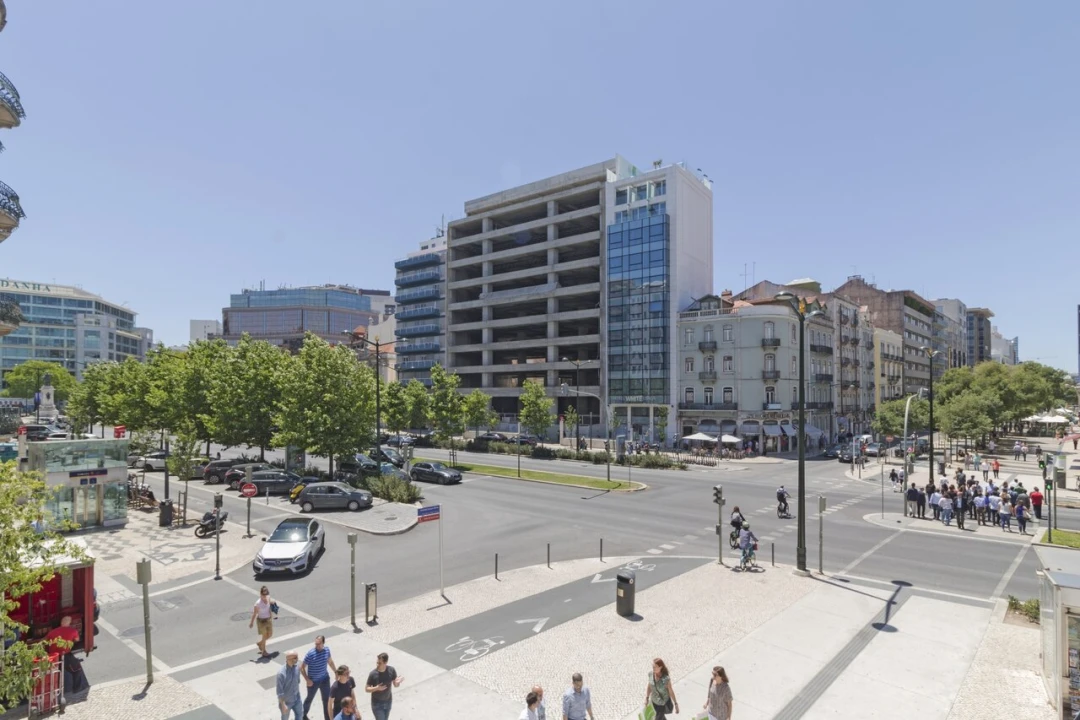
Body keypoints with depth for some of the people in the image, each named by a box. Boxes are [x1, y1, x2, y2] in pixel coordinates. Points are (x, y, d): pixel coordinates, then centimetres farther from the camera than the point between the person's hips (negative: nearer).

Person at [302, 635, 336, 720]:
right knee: (310, 698, 20)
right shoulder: (310, 653, -25)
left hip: (325, 679, 4)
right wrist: (307, 680, -19)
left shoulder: (327, 650, -10)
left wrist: (336, 672, 13)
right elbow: (301, 667, -17)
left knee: (327, 699, 13)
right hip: (313, 681, -4)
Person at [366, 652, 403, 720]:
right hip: (377, 703, -3)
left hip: (388, 701, 3)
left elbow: (395, 684, -5)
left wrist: (399, 681, -28)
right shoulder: (373, 674, -23)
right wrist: (376, 688, -31)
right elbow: (367, 689, -13)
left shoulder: (391, 670, -16)